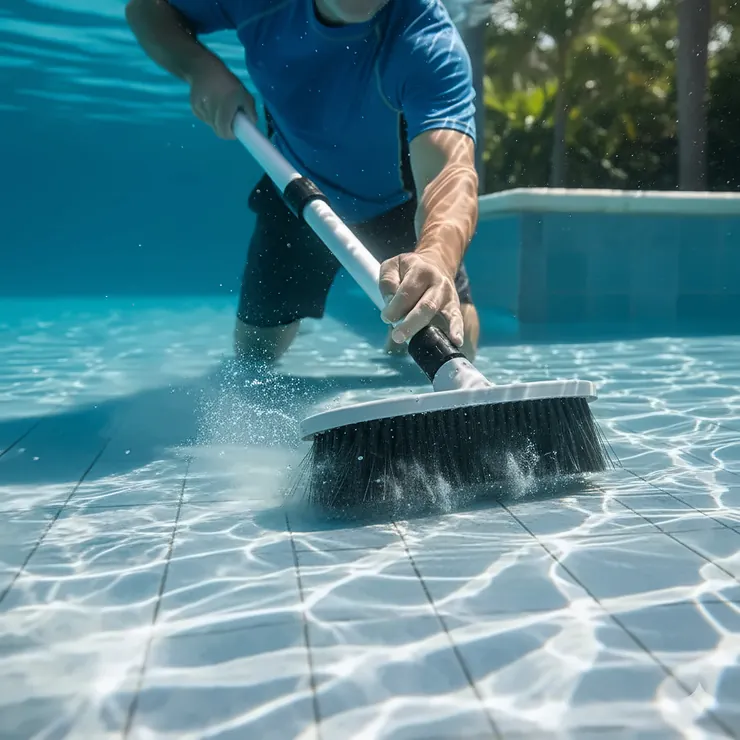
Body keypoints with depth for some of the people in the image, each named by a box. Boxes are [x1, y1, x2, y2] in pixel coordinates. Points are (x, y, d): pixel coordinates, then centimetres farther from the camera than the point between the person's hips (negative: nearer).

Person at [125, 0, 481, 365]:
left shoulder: (427, 37, -35)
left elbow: (450, 169, -51)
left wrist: (436, 257, -74)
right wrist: (199, 67, -30)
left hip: (396, 202, -2)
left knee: (455, 341, -14)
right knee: (251, 351, 6)